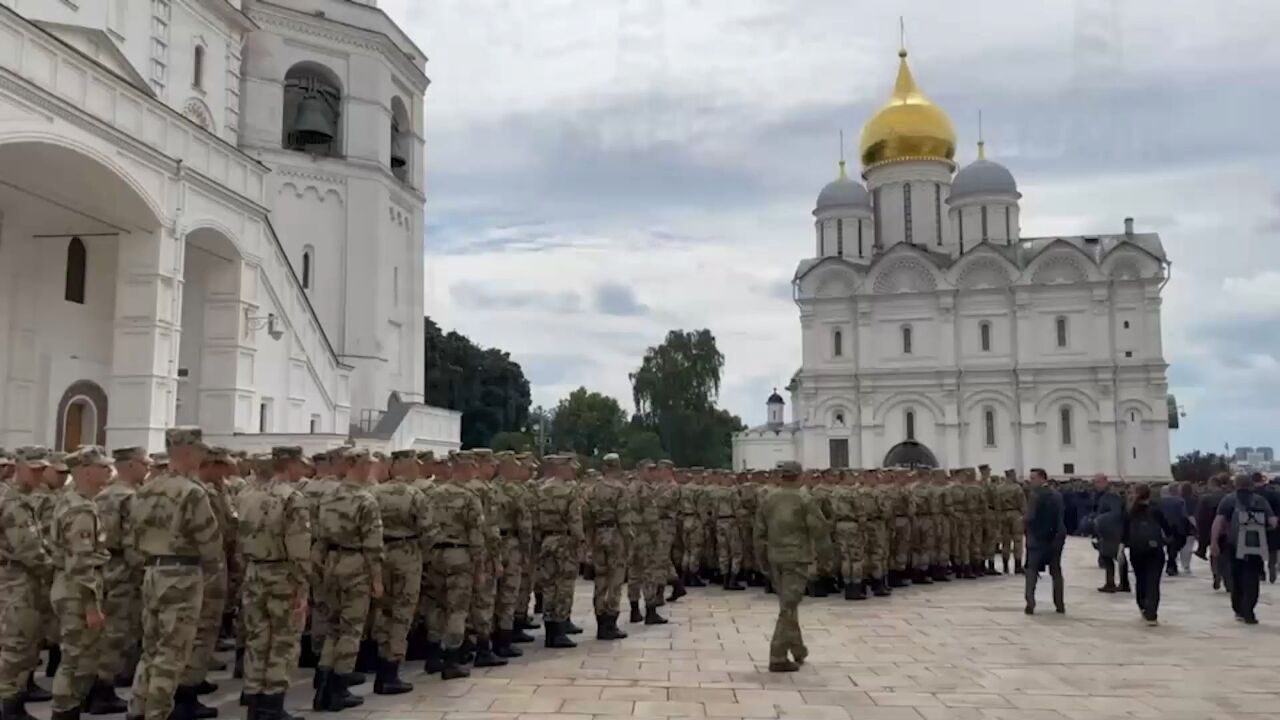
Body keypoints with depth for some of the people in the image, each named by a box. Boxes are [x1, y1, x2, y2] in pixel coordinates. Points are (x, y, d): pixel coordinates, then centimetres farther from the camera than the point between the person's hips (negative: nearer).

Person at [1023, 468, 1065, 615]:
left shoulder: (1036, 494, -14)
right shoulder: (1057, 494, 8)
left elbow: (1030, 517, -20)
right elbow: (1059, 515, 12)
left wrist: (1029, 530, -2)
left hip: (1038, 538, -6)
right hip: (1056, 537, 6)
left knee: (1031, 571, 1)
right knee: (1056, 571, 13)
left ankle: (1030, 604, -9)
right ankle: (1060, 604, 12)